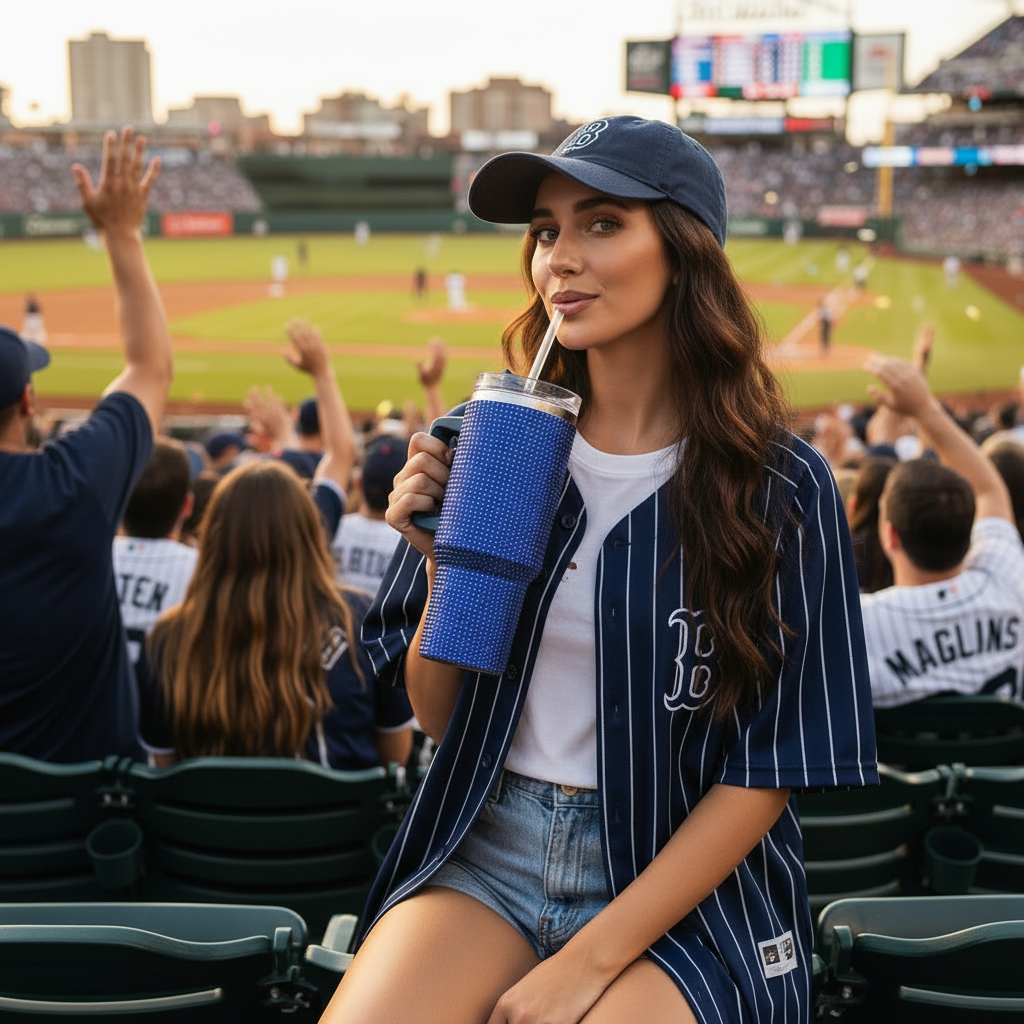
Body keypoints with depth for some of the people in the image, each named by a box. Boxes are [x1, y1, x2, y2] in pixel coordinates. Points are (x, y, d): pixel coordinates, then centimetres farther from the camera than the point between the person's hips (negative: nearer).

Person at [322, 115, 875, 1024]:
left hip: (683, 888, -2)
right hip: (484, 848, 2)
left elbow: (765, 776, -6)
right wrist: (444, 560, -10)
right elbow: (438, 717, 8)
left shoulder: (779, 487, -8)